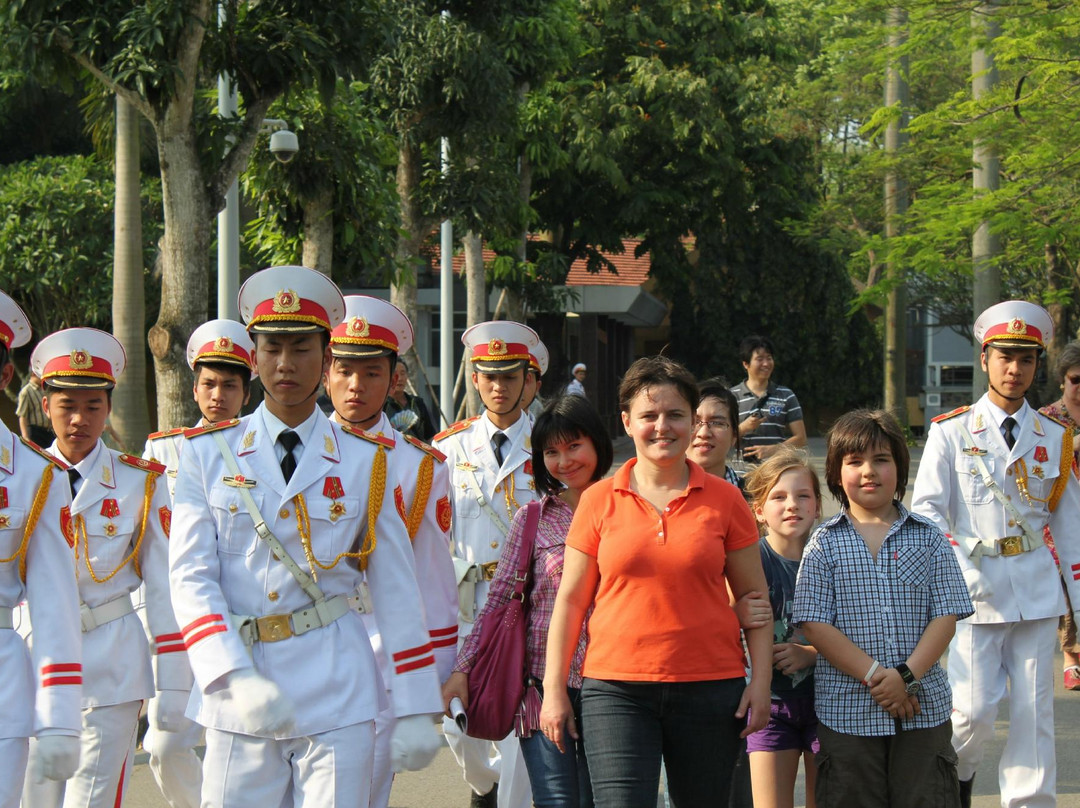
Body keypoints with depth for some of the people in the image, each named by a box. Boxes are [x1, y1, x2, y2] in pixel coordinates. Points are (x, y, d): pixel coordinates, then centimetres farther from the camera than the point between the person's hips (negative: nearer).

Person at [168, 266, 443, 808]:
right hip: (236, 700, 0)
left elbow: (397, 593, 5)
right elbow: (191, 579, -4)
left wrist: (416, 712, 1)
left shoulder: (364, 462, 5)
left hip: (337, 691, 0)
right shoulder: (207, 454, 5)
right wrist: (237, 680, -19)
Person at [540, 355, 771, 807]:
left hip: (709, 686, 1)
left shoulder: (724, 500, 5)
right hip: (616, 689, -1)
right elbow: (570, 600, 8)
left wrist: (760, 680, 2)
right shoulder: (599, 501, 5)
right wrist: (554, 689, 5)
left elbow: (754, 596, 10)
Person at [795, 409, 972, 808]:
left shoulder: (927, 537, 7)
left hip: (923, 709, 1)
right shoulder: (825, 543, 2)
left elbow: (946, 616, 1)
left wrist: (908, 674, -13)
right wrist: (874, 674, -14)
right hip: (847, 712, -1)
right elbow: (814, 625, -5)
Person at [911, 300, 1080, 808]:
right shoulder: (951, 433, 3)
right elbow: (927, 510, -1)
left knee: (1034, 713, 1)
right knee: (974, 709, -6)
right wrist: (948, 567, -19)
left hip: (1036, 591, 2)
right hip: (974, 586, -2)